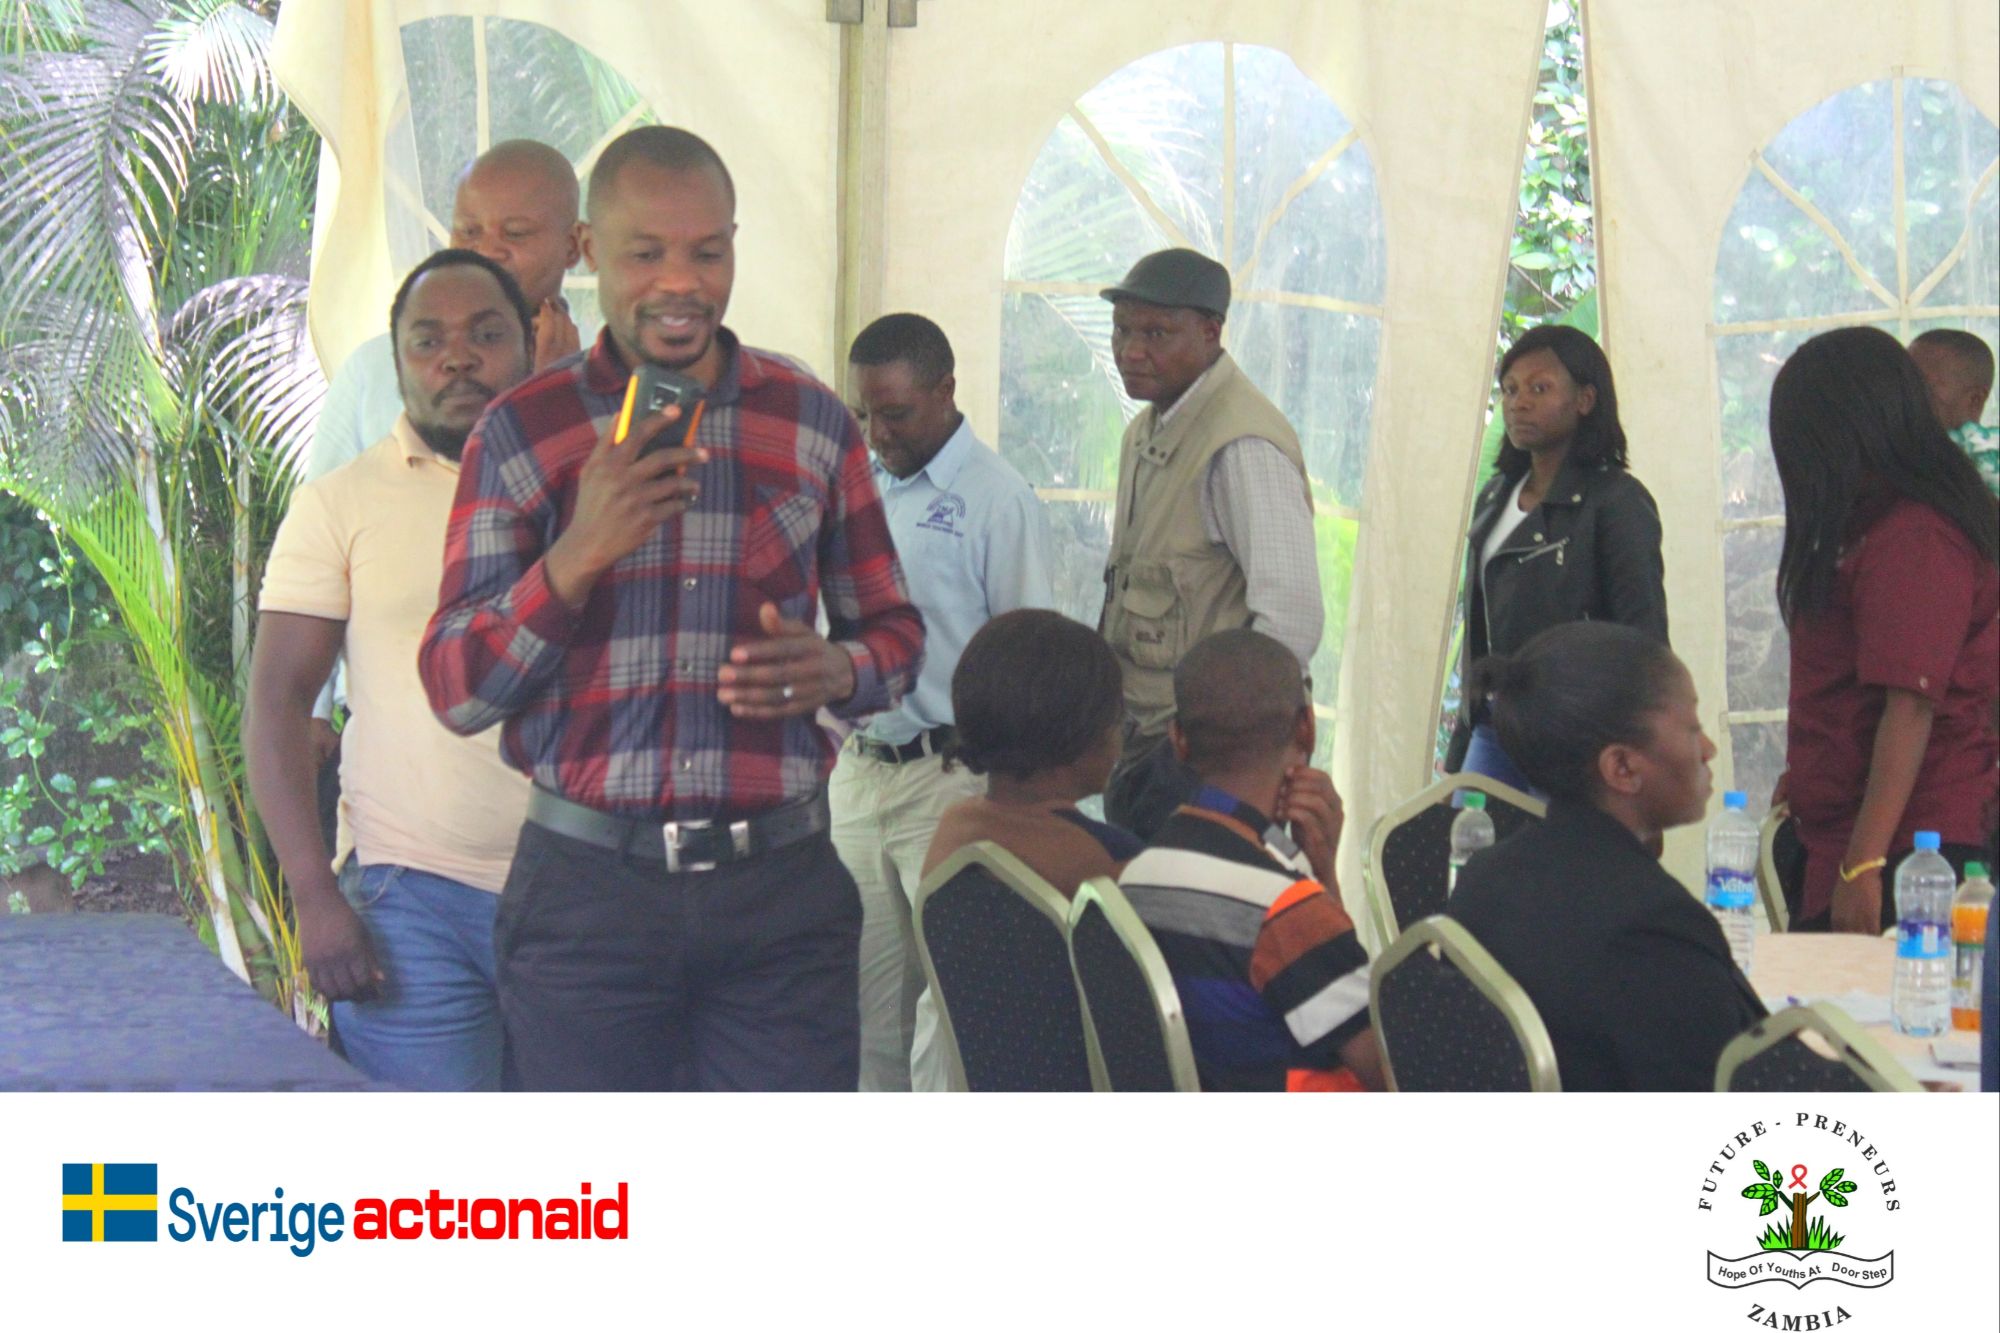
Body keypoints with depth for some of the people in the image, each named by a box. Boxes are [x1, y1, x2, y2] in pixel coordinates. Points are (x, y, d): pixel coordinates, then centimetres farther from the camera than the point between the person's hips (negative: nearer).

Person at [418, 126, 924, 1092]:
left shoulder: (812, 422, 8)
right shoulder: (521, 434, 2)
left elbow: (894, 631, 16)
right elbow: (456, 692, -2)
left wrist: (838, 671, -8)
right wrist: (577, 556, -17)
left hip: (779, 883, 1)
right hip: (586, 890, -1)